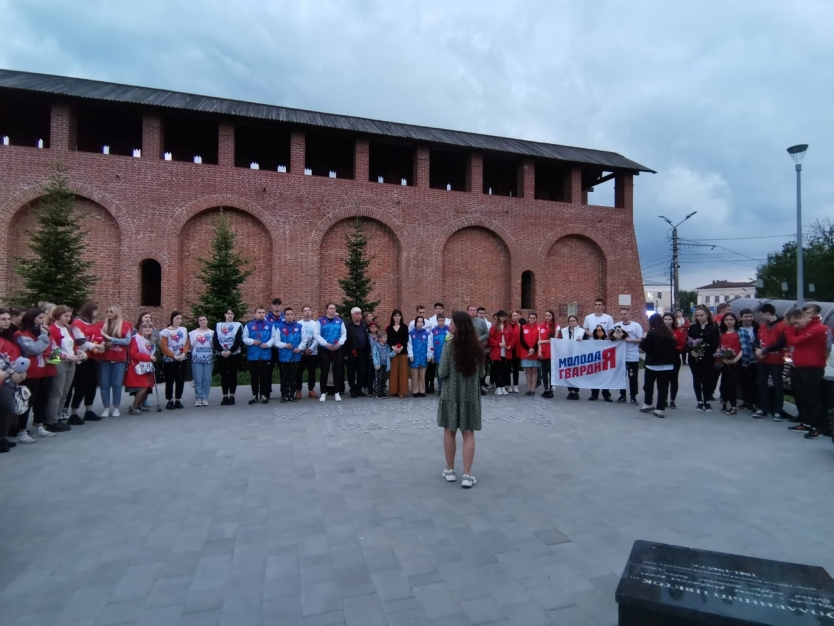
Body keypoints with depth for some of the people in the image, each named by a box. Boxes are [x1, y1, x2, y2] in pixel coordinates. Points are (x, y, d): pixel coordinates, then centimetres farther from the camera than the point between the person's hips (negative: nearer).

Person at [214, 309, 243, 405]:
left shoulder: (238, 325, 5)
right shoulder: (218, 325, 12)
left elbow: (239, 340, -6)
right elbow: (215, 340, 2)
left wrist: (230, 351, -16)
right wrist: (221, 351, -12)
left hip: (234, 354, -2)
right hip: (221, 354, 2)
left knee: (232, 375, 0)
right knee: (223, 375, 2)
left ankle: (232, 396, 5)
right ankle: (225, 397, 6)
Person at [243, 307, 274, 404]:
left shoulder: (270, 325, 9)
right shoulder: (248, 325, 10)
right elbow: (245, 338, 5)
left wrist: (267, 344, -14)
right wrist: (253, 341, -13)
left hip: (266, 355, -1)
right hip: (252, 355, 1)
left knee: (265, 376, 4)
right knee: (254, 377, 7)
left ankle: (264, 395, 13)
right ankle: (255, 396, 16)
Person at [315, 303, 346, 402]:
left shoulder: (339, 321, 7)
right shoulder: (321, 320, 0)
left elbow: (344, 334, 5)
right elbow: (317, 335, -4)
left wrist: (339, 343, -11)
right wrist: (326, 343, -16)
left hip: (338, 349, 2)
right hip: (324, 349, -2)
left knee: (337, 371, 5)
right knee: (324, 371, 2)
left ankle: (337, 393, 14)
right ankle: (323, 393, 12)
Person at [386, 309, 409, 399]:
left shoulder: (404, 327, 6)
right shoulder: (389, 327, 8)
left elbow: (406, 339, -2)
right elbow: (388, 340, 2)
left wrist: (401, 348, -16)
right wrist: (393, 347, -14)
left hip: (403, 351, -1)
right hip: (392, 352, 1)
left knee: (402, 371, -1)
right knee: (393, 371, 2)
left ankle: (402, 391, 2)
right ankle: (393, 391, 9)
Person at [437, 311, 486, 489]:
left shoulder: (451, 346, -13)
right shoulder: (477, 346, 0)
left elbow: (442, 373, -12)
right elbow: (481, 373, 8)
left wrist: (441, 372, 9)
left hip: (451, 394, -3)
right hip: (471, 395, 3)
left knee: (449, 432, 11)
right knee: (468, 433, 6)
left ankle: (450, 470, 22)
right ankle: (467, 475, 6)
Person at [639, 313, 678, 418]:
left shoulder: (652, 333, -13)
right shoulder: (669, 333, 4)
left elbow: (644, 347, -10)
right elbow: (673, 347, 10)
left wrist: (643, 339, 7)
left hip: (653, 364, -4)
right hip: (667, 365, 4)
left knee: (648, 384, 14)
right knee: (663, 387, 3)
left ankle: (648, 404, 25)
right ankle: (660, 409, 1)